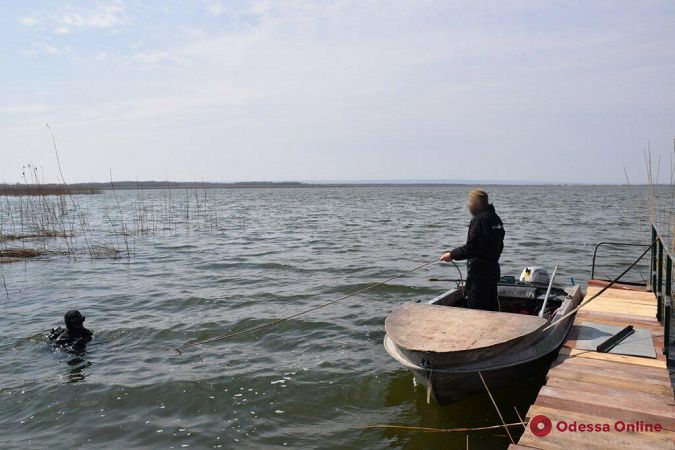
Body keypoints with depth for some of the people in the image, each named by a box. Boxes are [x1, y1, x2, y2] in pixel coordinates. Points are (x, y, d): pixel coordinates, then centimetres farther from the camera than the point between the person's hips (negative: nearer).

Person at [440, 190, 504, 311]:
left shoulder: (479, 220, -18)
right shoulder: (495, 218, 10)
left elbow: (471, 248, -22)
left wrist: (452, 255, -12)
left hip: (480, 272, -10)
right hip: (493, 270, 10)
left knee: (477, 309, -2)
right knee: (492, 306, 18)